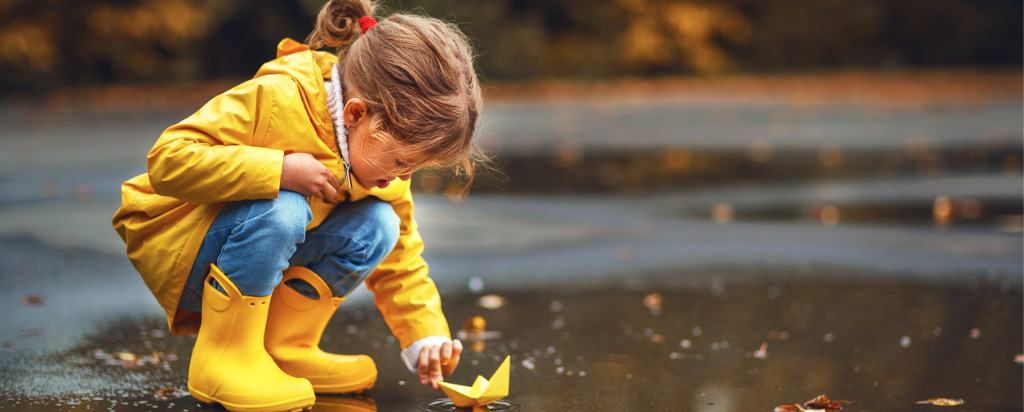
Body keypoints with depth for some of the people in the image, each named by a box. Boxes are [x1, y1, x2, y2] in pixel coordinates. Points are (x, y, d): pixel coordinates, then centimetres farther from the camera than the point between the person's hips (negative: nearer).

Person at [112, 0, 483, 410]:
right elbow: (166, 160, -34)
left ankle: (283, 347, -3)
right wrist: (278, 170, -38)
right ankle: (222, 357, -21)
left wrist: (426, 336, -10)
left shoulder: (384, 150, -7)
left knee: (378, 226, -15)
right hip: (172, 241, -7)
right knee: (279, 211, -37)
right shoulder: (277, 99, -30)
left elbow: (400, 259, 3)